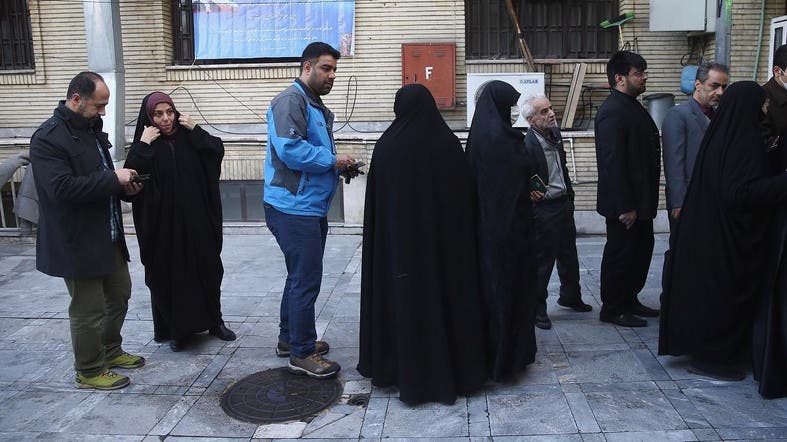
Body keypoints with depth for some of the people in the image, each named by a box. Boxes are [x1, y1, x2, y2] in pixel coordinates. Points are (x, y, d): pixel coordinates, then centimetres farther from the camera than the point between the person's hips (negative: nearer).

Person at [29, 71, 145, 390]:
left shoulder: (91, 129, 11)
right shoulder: (48, 138, -17)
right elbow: (62, 187, -28)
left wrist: (124, 186, 2)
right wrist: (113, 178, -25)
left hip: (108, 236, 9)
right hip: (77, 242, -9)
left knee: (119, 294, 20)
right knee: (89, 310, 3)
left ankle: (110, 351, 39)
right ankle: (89, 371, 21)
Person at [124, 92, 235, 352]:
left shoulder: (188, 137, 5)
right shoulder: (145, 144, -1)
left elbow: (217, 150, -7)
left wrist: (195, 130, -11)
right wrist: (143, 145, -17)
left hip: (197, 221, 2)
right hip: (163, 224, -2)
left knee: (208, 269, 9)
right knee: (168, 275, 5)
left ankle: (214, 322, 25)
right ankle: (175, 330, 20)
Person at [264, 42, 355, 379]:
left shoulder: (318, 107, 19)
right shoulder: (291, 101, -13)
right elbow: (289, 149, -25)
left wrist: (340, 164, 6)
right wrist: (332, 160, -16)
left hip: (311, 208, 11)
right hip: (294, 208, -10)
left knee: (301, 276, 18)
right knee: (306, 279, -5)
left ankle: (290, 338, 32)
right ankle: (302, 353, 7)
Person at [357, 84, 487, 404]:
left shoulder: (388, 146, -9)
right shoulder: (449, 143, -5)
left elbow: (376, 200, -6)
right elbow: (465, 195, -1)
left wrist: (381, 241, 4)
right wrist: (457, 234, 9)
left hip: (400, 239, -1)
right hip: (446, 240, 2)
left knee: (405, 300, 9)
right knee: (448, 295, 13)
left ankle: (411, 374, 19)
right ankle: (456, 366, 24)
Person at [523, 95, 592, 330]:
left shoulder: (555, 132, 4)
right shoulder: (528, 145, -23)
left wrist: (570, 194, 17)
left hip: (564, 204, 9)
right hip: (544, 210, -8)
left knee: (569, 255, 22)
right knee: (542, 261, 4)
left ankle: (570, 297, 42)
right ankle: (537, 309, 18)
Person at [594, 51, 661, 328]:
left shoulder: (632, 107, 13)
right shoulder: (612, 112, -19)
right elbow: (612, 163, -24)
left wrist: (644, 202, 15)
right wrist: (625, 207, -23)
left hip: (640, 199, 10)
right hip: (624, 203, -10)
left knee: (641, 251, 18)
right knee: (620, 254, 2)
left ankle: (630, 301, 32)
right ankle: (612, 310, 16)